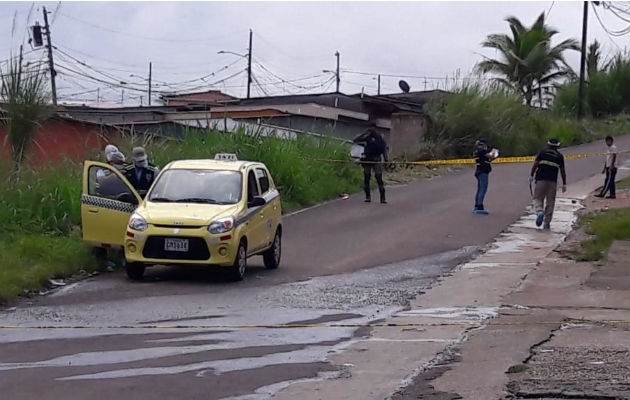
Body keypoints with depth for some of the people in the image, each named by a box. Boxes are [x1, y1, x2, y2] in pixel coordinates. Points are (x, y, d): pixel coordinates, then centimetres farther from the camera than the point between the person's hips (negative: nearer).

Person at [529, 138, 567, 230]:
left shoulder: (542, 152, 7)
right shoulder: (559, 156, 9)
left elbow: (535, 164, -3)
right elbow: (562, 171, 7)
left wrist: (531, 175, 0)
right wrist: (564, 184, 12)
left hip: (541, 180, -1)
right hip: (553, 181, 1)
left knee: (538, 199, 5)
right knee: (550, 202, 7)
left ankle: (540, 212, -25)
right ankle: (547, 223, 5)